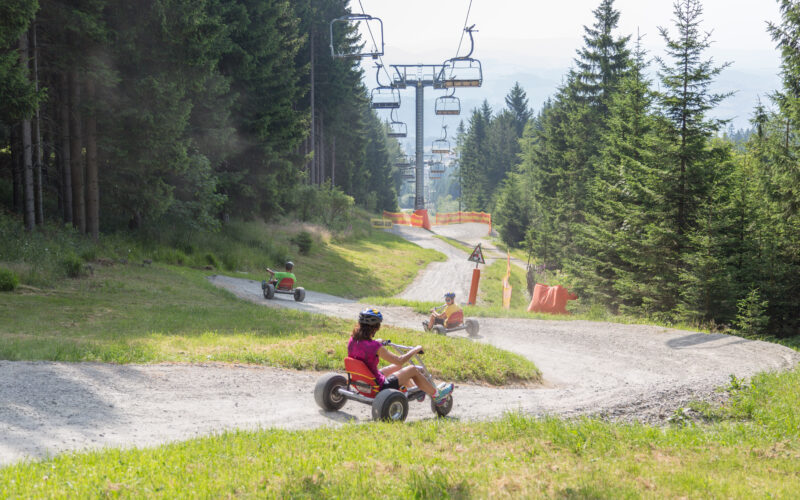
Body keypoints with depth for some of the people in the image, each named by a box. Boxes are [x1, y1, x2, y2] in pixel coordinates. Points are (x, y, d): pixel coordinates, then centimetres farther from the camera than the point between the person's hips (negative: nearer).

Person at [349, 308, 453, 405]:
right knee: (413, 369, 10)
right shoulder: (375, 347, -30)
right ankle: (437, 395, 29)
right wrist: (416, 350, -6)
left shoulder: (353, 340, -8)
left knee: (396, 367, 28)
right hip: (378, 387, -8)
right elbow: (400, 361, -21)